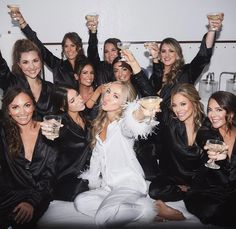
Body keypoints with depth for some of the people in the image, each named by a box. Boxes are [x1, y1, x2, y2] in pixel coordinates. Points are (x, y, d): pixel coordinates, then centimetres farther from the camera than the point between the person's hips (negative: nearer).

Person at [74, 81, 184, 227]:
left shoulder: (122, 123, -8)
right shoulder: (100, 124, 13)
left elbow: (129, 124, -36)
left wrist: (141, 114, -57)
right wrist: (91, 179, 23)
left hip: (129, 183, -8)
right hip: (108, 187, 8)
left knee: (103, 218, -31)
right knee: (81, 202, -19)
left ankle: (155, 208, -11)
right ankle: (139, 206, -13)